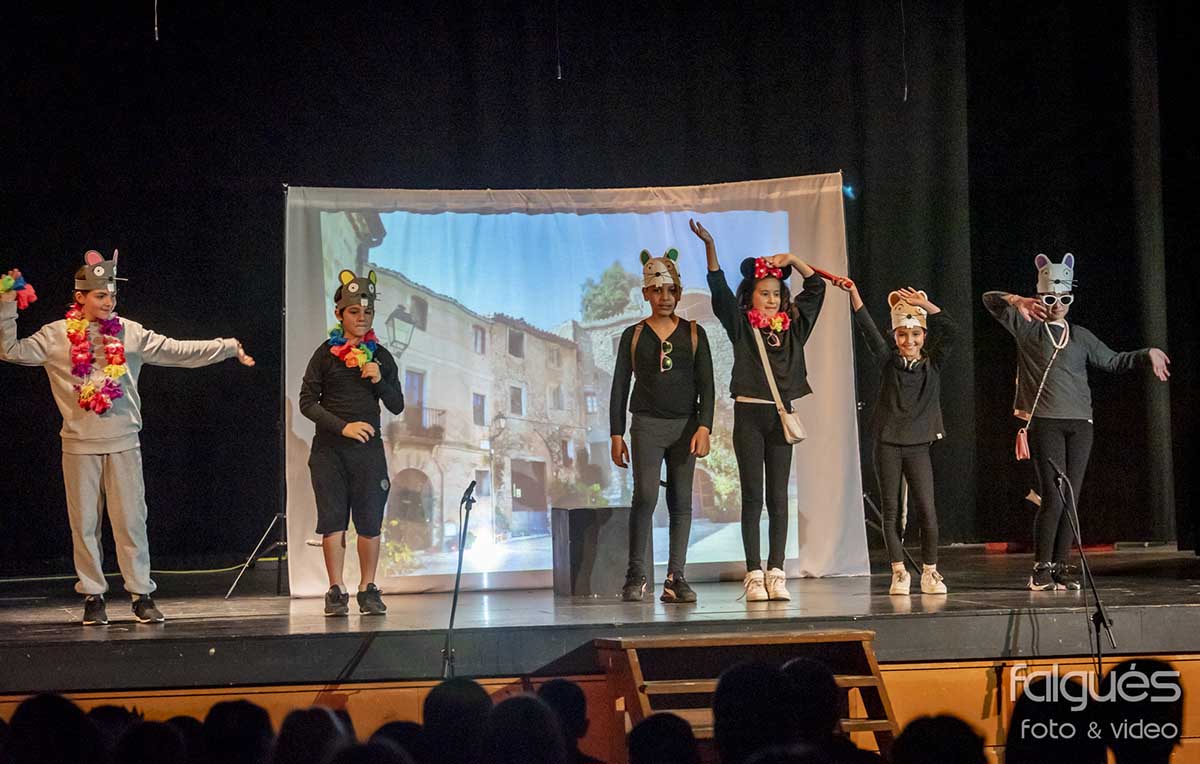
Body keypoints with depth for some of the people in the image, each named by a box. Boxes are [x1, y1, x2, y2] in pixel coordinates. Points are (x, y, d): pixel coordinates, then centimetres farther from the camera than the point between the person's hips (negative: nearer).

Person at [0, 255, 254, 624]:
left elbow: (179, 351, 5)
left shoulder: (130, 333, 4)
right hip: (79, 445, 0)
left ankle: (142, 595, 6)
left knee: (131, 521, 0)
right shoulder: (56, 336, 1)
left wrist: (229, 347, 3)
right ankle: (93, 597, 13)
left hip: (124, 442, 0)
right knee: (85, 523, 4)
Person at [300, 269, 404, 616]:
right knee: (332, 520, -3)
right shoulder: (325, 354, 2)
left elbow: (397, 405, 11)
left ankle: (368, 589, 7)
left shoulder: (380, 357, 9)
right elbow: (307, 402, -2)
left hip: (368, 448, 2)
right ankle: (336, 591, 2)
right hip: (329, 448, -2)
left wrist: (379, 381, -8)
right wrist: (343, 426, -12)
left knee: (370, 522, -2)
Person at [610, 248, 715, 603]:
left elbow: (706, 385, 5)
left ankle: (675, 578, 4)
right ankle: (635, 576, -8)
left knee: (681, 502, 1)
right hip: (647, 424, -2)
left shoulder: (694, 333, 8)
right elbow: (619, 387, 8)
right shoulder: (634, 335, 7)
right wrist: (616, 434, 2)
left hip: (686, 425, 2)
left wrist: (704, 427, -8)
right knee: (645, 497, -15)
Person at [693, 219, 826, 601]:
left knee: (778, 498, 3)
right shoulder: (741, 325, 1)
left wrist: (791, 259, 3)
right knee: (752, 497, -1)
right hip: (749, 415, -3)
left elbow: (816, 287, 14)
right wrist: (709, 246, -18)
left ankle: (775, 574, 4)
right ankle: (754, 575, 0)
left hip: (781, 415, 3)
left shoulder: (792, 326, 10)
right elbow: (719, 288, -9)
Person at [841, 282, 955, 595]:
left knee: (927, 511, -6)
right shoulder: (889, 362, 4)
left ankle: (930, 573, 6)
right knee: (891, 512, 3)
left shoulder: (932, 364, 5)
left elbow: (949, 329, -6)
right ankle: (899, 573, 11)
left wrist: (923, 303, -12)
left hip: (918, 446, 0)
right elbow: (868, 329, -6)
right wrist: (853, 294, -15)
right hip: (887, 445, 0)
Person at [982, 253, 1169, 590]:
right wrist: (1017, 301, -19)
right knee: (1053, 497, -12)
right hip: (1044, 423, -4)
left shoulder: (1080, 336, 19)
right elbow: (990, 300, 1)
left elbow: (1112, 361, 24)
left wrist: (1148, 354, 12)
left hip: (1079, 423, 4)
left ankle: (1061, 567, 8)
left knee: (1072, 498, 2)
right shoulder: (1027, 327, 7)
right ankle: (1041, 569, -3)